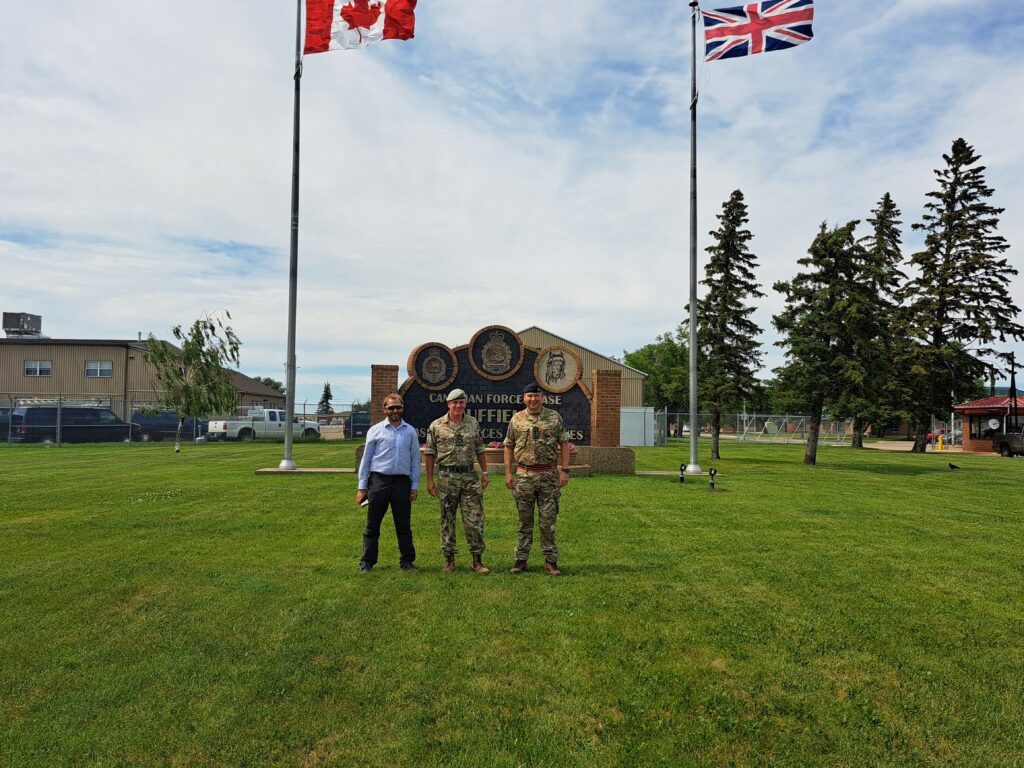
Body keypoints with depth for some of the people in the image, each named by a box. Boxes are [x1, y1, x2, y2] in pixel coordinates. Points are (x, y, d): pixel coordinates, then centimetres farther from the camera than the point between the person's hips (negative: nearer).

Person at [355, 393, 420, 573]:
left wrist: (415, 485, 5)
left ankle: (407, 561, 19)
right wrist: (362, 486, 0)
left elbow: (415, 459, 10)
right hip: (379, 480, -1)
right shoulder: (375, 430, 3)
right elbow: (366, 458, 4)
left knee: (404, 525, 8)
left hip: (402, 482, 1)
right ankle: (367, 562, 14)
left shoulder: (410, 431, 9)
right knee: (372, 525, 4)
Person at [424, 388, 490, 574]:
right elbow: (429, 454, 1)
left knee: (475, 518, -1)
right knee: (447, 519, 6)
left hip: (469, 476, 2)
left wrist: (484, 472, 8)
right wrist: (429, 480, -2)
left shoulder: (473, 423, 7)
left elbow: (480, 449, 14)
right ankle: (449, 559, 17)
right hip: (446, 476, -1)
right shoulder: (436, 426, -1)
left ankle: (477, 560, 7)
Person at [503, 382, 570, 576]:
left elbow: (564, 443, 3)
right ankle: (521, 560, 16)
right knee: (524, 521, 8)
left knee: (548, 520, 3)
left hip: (549, 475, -1)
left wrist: (564, 470, -4)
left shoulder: (554, 417, 2)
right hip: (523, 475, 1)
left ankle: (550, 561, 11)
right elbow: (508, 447, 8)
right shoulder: (516, 419, 4)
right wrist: (508, 473, 1)